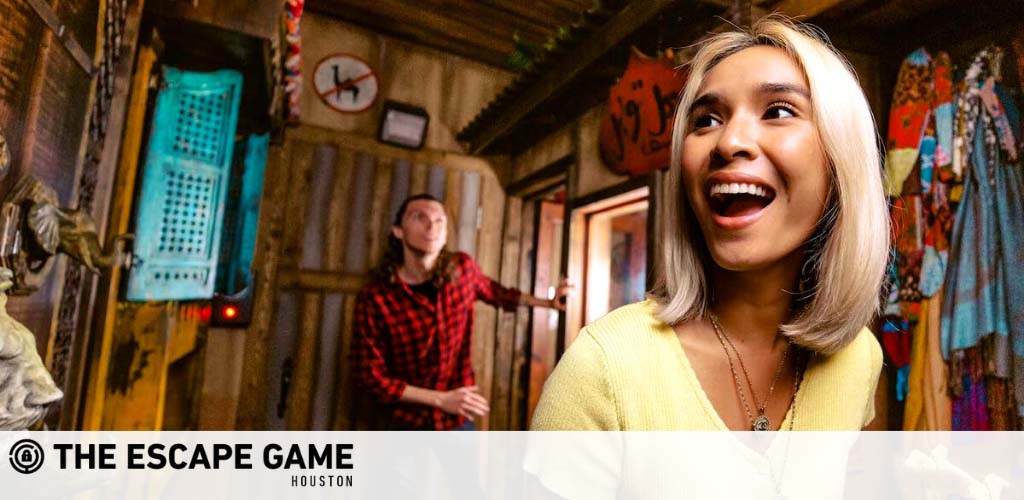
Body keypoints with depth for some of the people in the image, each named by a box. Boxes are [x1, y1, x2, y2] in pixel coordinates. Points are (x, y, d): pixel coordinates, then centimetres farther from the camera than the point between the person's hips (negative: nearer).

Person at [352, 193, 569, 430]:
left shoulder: (463, 267, -9)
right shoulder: (375, 297, -19)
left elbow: (491, 290, 13)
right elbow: (370, 375, -14)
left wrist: (546, 302, 13)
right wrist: (441, 399, -17)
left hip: (458, 420, 3)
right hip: (408, 423, -2)